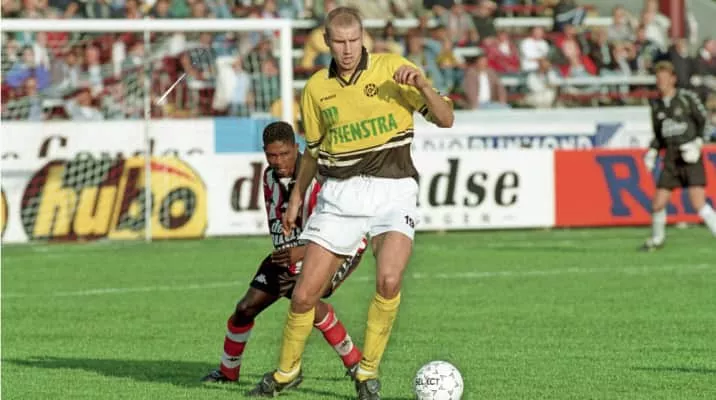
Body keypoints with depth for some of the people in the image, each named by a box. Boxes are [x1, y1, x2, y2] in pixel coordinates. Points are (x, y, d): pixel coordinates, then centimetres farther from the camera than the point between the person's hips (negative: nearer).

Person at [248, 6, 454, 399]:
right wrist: (297, 196, 22)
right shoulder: (316, 89, 8)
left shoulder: (392, 68, -1)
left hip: (393, 189, -3)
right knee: (304, 294, -1)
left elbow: (445, 118, -2)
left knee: (389, 280, -26)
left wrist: (421, 84, -18)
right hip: (340, 193, 3)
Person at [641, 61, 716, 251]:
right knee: (658, 204, 4)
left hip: (691, 158, -5)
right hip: (671, 160, 5)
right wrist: (652, 152, 5)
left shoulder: (687, 98, -4)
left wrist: (698, 143, -15)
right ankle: (657, 239, 27)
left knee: (699, 203, -18)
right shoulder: (656, 106, 11)